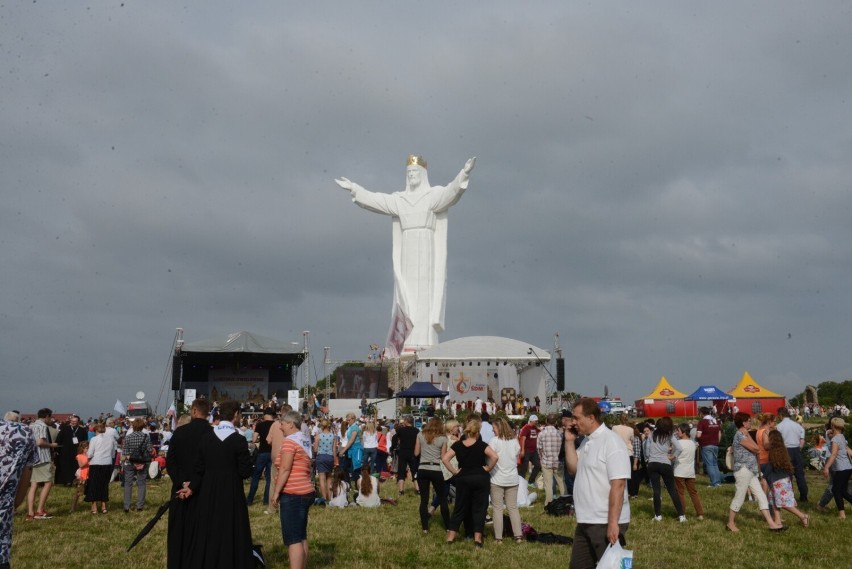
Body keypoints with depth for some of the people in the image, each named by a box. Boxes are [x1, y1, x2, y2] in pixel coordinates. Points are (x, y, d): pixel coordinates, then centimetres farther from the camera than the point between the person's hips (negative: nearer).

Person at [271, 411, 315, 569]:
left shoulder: (290, 441, -12)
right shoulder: (305, 441, 14)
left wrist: (276, 491, -12)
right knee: (301, 536, 14)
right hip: (305, 492, 9)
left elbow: (285, 469, -18)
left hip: (292, 493, -9)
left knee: (293, 539, -9)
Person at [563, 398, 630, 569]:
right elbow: (573, 468, 15)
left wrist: (613, 522, -24)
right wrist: (569, 441, 3)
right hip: (585, 521, 9)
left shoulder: (611, 441, -16)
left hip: (606, 523, -9)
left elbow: (618, 484, -21)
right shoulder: (586, 441, 10)